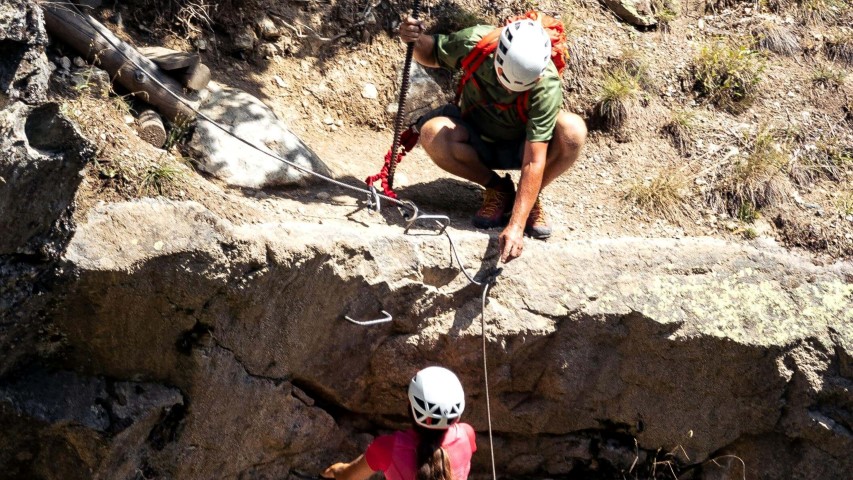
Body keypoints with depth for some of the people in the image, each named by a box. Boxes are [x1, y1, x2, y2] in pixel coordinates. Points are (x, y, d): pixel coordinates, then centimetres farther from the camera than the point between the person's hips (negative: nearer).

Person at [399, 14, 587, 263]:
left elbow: (534, 162, -34)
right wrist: (417, 40, -28)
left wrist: (516, 226, -41)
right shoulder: (474, 42, -26)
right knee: (433, 133, -32)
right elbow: (431, 55, -3)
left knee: (573, 131, -33)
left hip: (519, 147, -2)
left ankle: (530, 198, -4)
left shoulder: (547, 86, -32)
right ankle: (498, 189, -6)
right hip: (476, 145, 2)